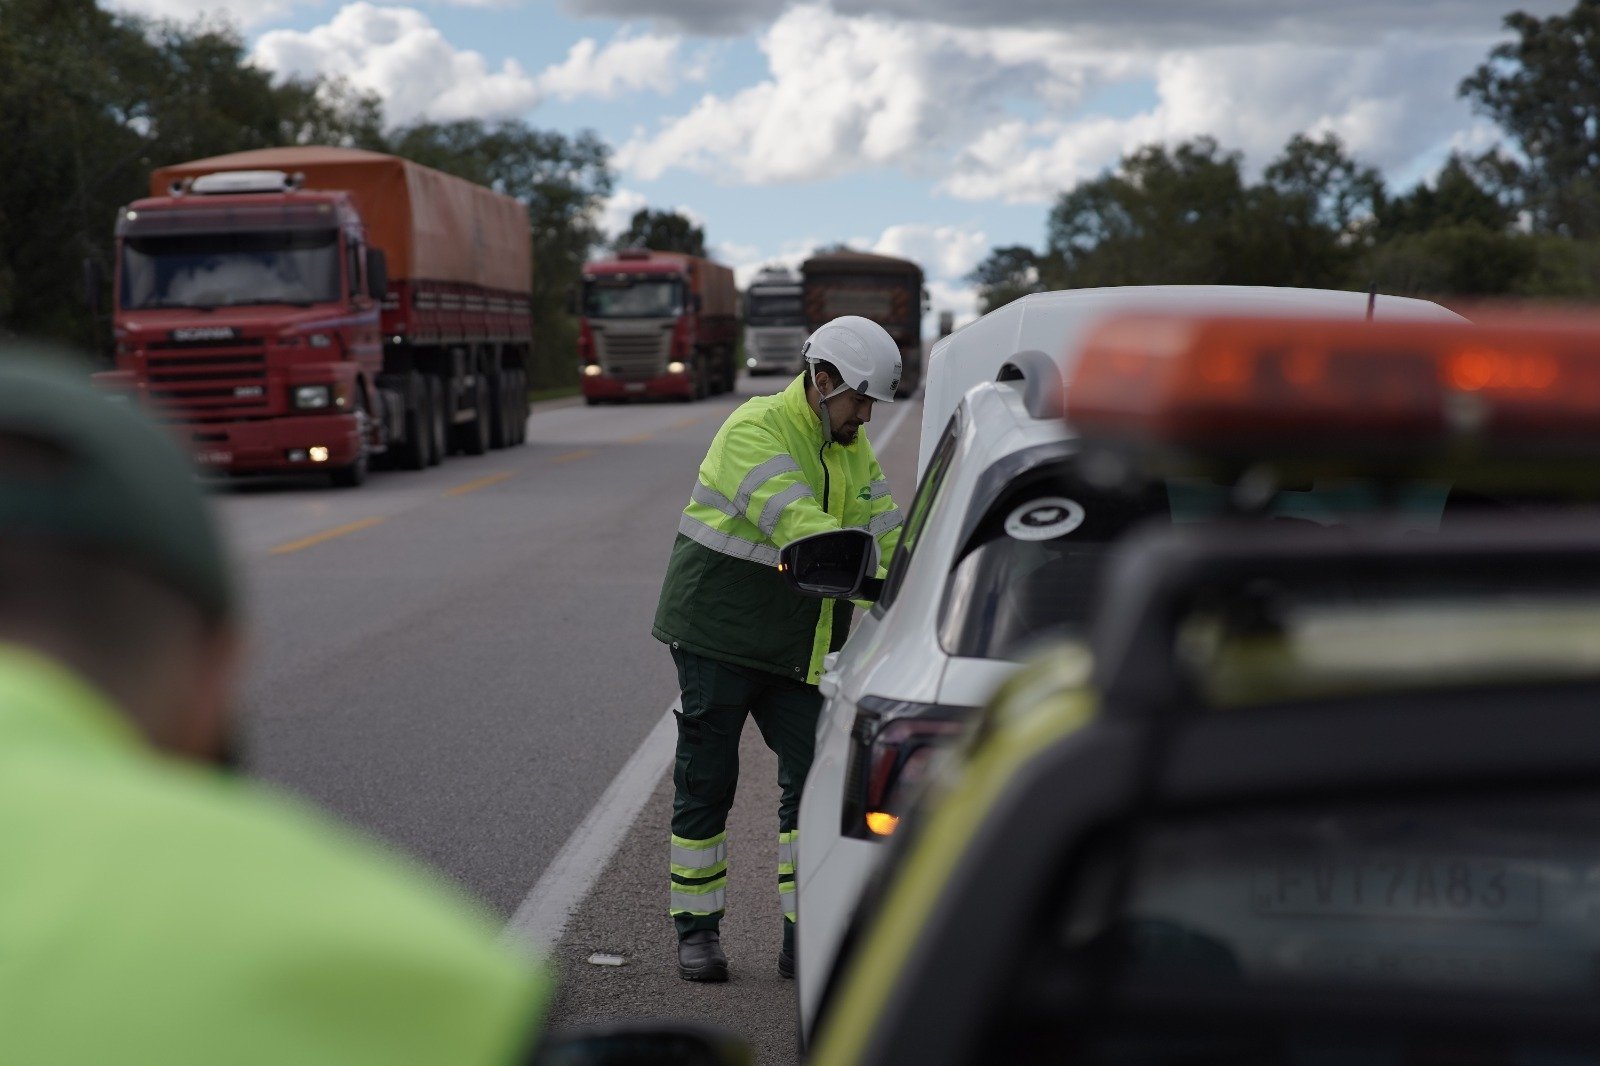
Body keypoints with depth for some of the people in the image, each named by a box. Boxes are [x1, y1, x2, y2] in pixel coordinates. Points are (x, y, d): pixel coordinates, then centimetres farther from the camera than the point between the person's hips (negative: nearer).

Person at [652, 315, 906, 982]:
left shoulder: (853, 451, 11)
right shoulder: (756, 429, -15)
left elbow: (887, 534, 6)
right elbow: (798, 526, -28)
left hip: (796, 650, 7)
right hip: (718, 634, -7)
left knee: (814, 781, 0)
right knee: (706, 785, 3)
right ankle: (696, 932, 16)